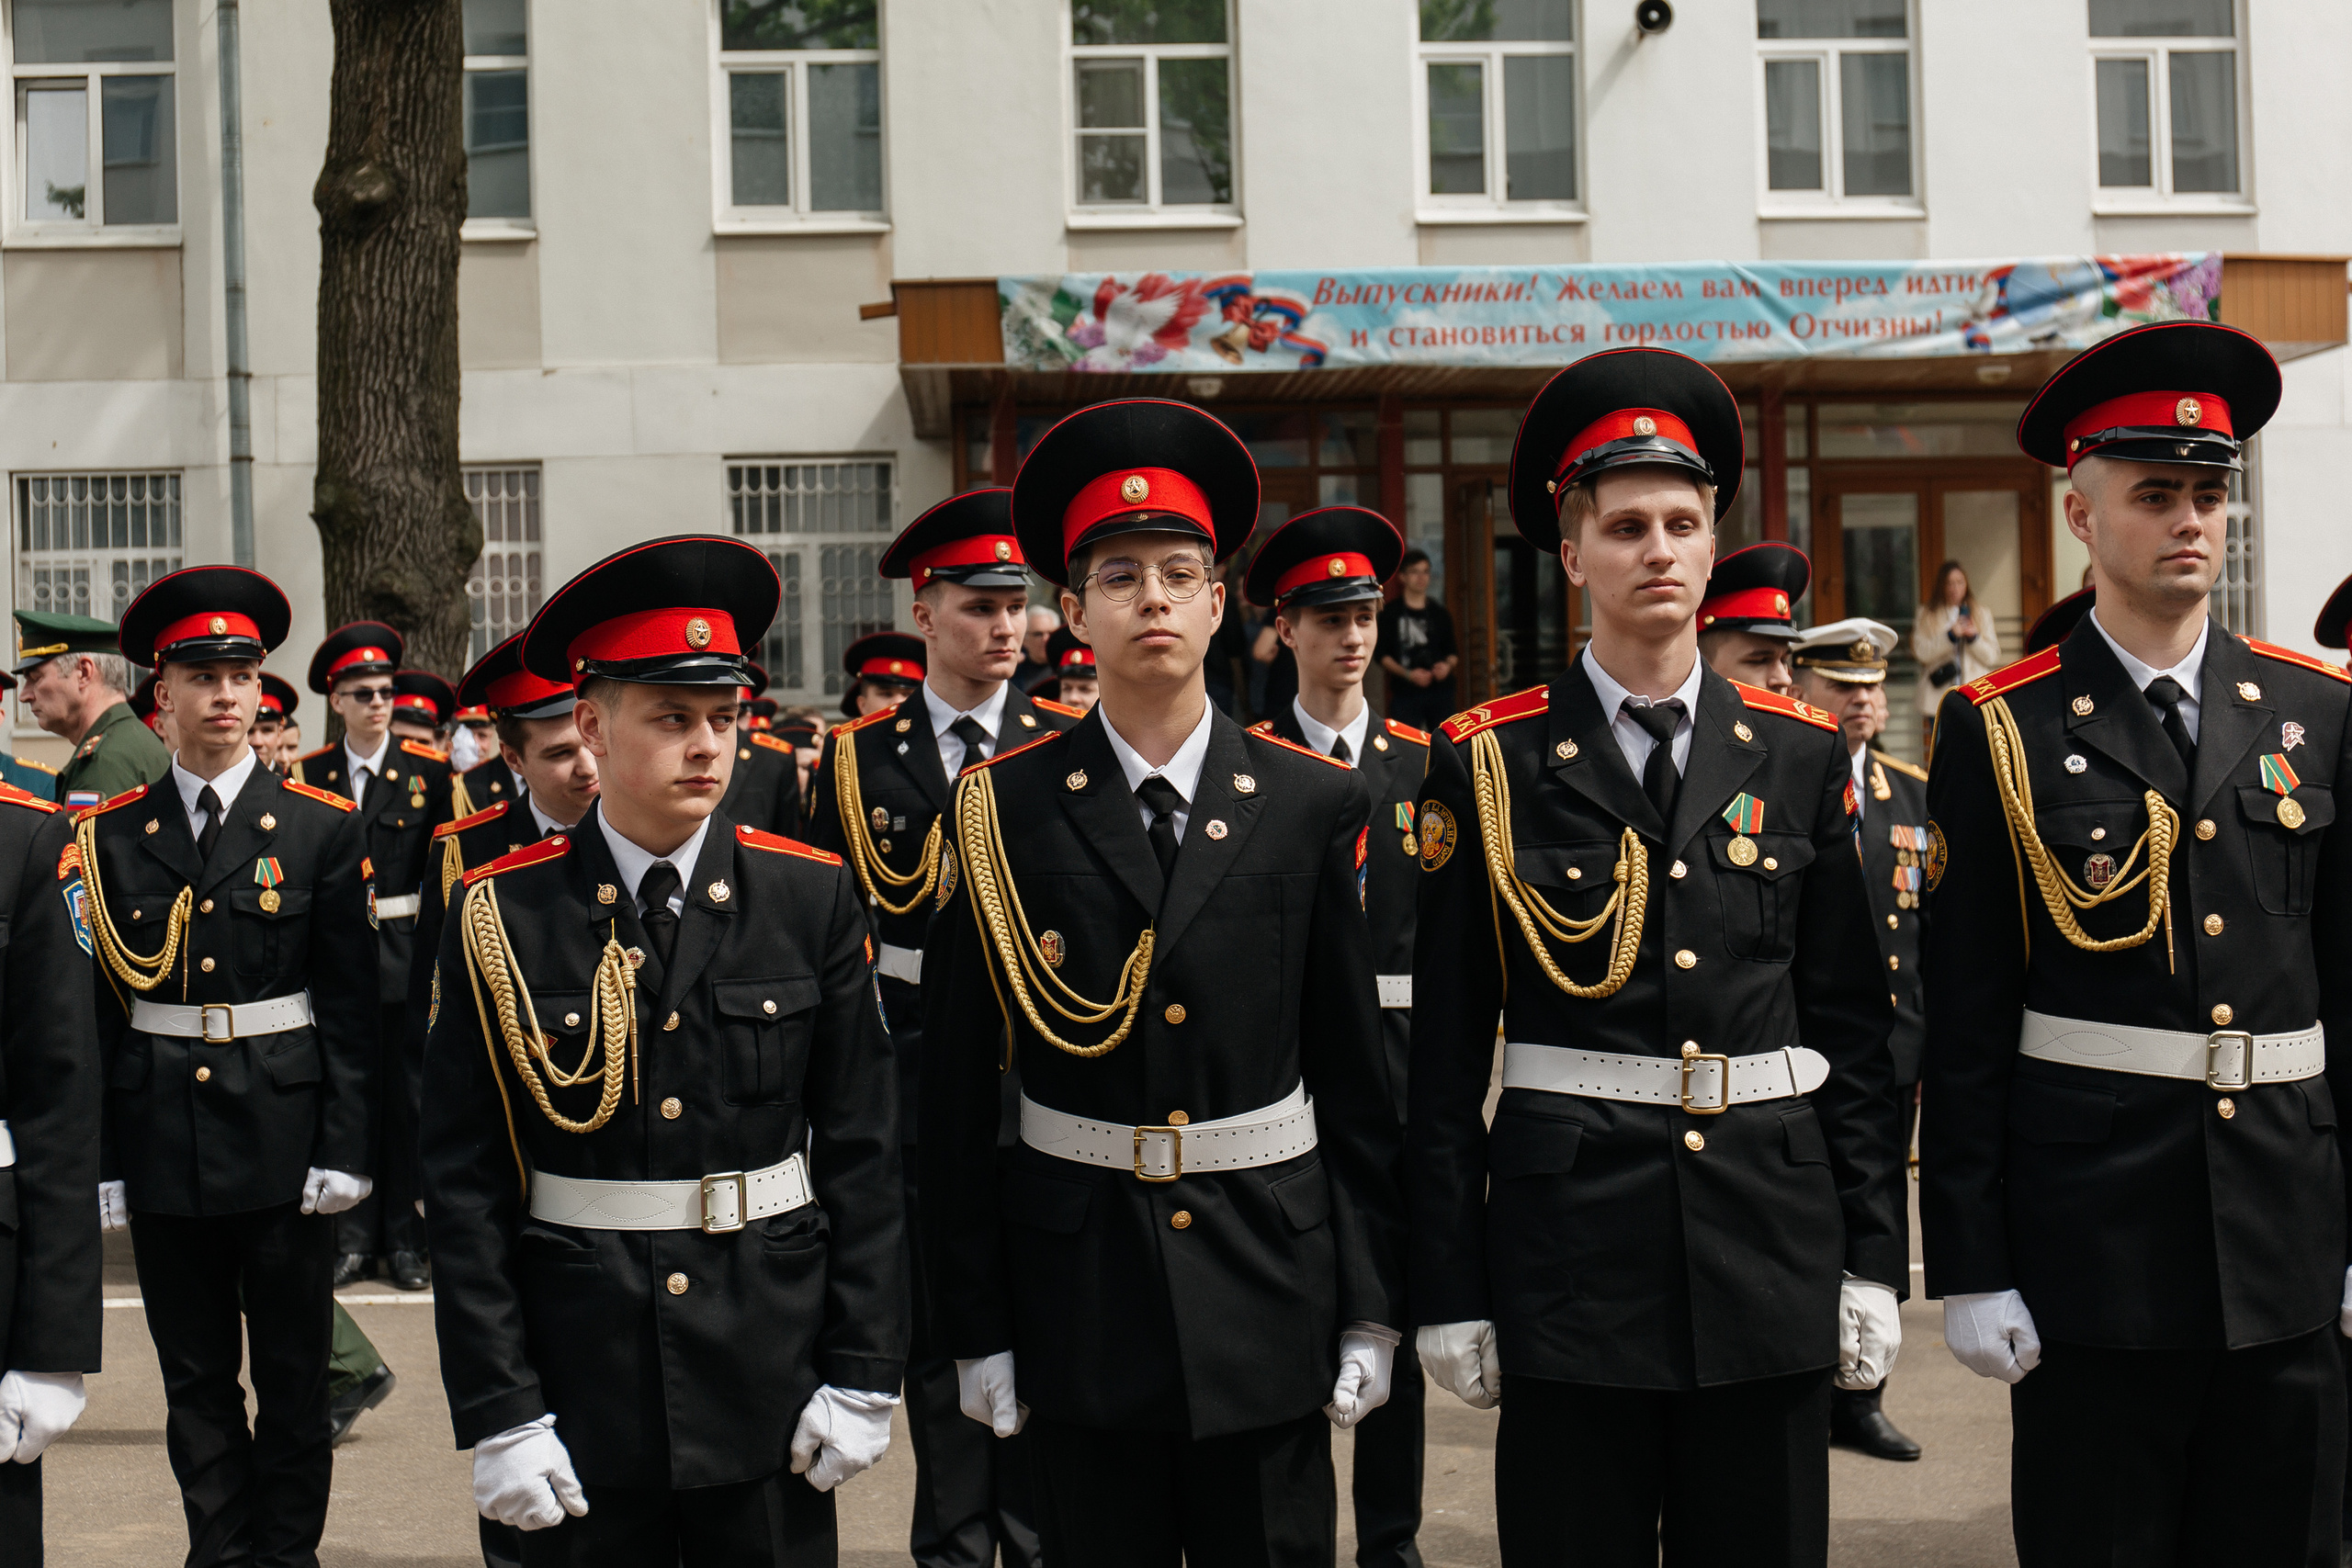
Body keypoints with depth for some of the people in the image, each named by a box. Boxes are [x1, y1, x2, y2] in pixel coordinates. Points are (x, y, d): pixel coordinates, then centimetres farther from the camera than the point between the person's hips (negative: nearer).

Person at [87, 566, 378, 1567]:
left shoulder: (321, 829, 1)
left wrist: (342, 1147, -7)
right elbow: (98, 1010, 5)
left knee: (293, 1376, 7)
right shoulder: (113, 837, 4)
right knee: (196, 1380, 10)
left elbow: (350, 1006, 0)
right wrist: (101, 1162, 1)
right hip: (163, 1143, 1)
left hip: (283, 1136, -1)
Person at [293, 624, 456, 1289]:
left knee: (408, 1096, 3)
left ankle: (407, 1238, 13)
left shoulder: (430, 769, 0)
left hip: (406, 952, -2)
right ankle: (354, 1236, 16)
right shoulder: (308, 774, 6)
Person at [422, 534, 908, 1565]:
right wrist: (498, 1412, -7)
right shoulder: (503, 916, -4)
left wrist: (863, 1373, -2)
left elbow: (862, 1150, 1)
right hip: (579, 1386, -1)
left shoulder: (812, 898, 0)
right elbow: (464, 1184, -3)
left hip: (773, 1370, 1)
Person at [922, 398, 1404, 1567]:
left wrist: (1369, 1309, 1)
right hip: (1078, 1288, 0)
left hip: (1268, 1288, 1)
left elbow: (1356, 1074, 2)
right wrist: (974, 1325, 0)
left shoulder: (1311, 804, 1)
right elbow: (957, 1089, 0)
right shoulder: (1002, 811, -2)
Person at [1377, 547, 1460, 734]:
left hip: (1441, 690, 3)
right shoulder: (1390, 613, 2)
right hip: (1405, 692, -3)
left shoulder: (1440, 614, 12)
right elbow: (1382, 655, 0)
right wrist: (1407, 674, -14)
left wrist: (1448, 665, -7)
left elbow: (1453, 651, 17)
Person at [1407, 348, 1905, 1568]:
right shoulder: (1486, 762, -1)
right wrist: (1449, 1292, -3)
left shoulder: (1801, 755, 7)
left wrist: (1873, 1259, 4)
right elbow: (1445, 1050, -1)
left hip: (1773, 1233, 2)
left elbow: (1854, 1028, 8)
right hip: (1570, 1241, -2)